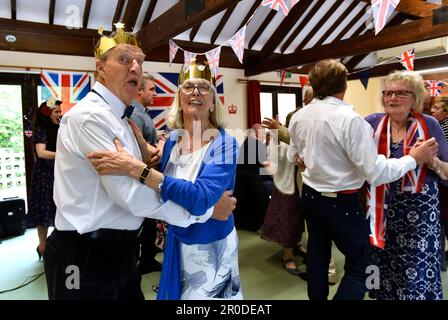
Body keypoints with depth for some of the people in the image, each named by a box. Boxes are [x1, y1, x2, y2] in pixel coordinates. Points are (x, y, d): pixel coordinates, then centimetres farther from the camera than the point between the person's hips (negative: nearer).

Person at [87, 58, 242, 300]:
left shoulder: (224, 144, -18)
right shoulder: (172, 142, 0)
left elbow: (202, 198, -33)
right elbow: (162, 190, 8)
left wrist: (137, 169, -38)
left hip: (211, 249, -5)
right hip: (176, 245, 5)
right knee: (176, 295, 22)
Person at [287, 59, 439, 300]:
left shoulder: (298, 117, -1)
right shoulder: (350, 119, -21)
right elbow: (375, 173, -20)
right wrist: (413, 159, -7)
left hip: (310, 196, 7)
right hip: (341, 202, -6)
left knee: (317, 256, 20)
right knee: (359, 265, 10)